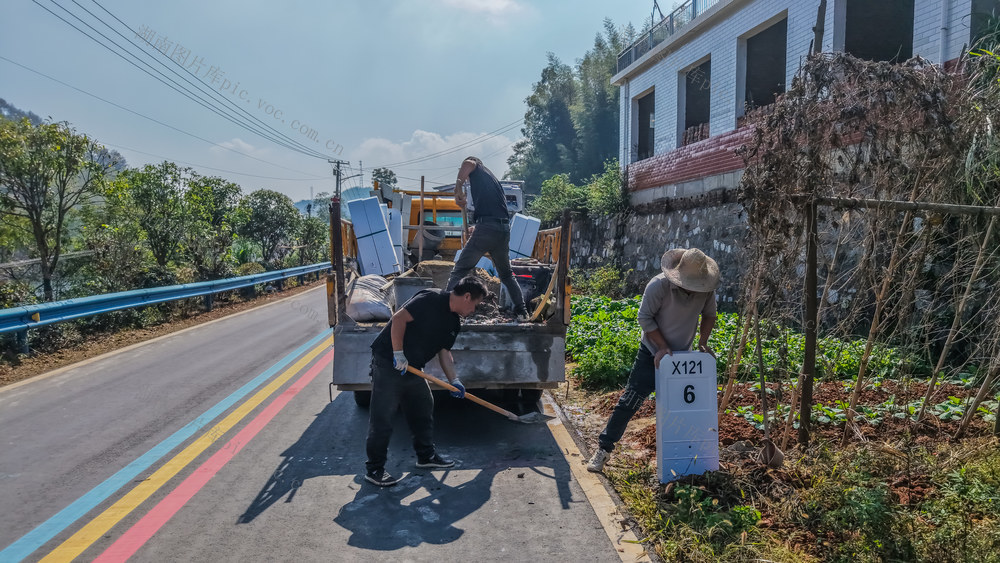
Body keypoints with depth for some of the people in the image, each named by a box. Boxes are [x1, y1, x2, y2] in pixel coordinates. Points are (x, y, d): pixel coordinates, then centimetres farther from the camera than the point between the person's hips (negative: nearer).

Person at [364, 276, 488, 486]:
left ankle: (426, 455, 32)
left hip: (412, 367, 10)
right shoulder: (432, 299, -18)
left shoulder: (454, 322, 10)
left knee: (423, 408, 17)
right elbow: (399, 318, -24)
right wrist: (398, 354, -23)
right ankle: (374, 469, 6)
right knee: (382, 417, -4)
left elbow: (444, 351, 17)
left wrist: (454, 380, 9)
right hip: (388, 361, -9)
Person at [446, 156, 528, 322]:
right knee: (506, 275, 24)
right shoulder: (494, 179, 31)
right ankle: (522, 311, 22)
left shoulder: (477, 169, 11)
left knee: (459, 272, -1)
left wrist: (458, 190, -9)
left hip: (486, 228, -7)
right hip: (505, 229, 7)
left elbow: (468, 163, -15)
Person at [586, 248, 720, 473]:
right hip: (653, 353, -4)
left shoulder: (706, 289, -11)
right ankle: (604, 448, 1)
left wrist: (703, 341, -7)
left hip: (682, 356, 4)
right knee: (630, 401, -6)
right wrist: (662, 346, -20)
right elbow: (644, 317, -17)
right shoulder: (659, 285, -24)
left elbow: (709, 315, 7)